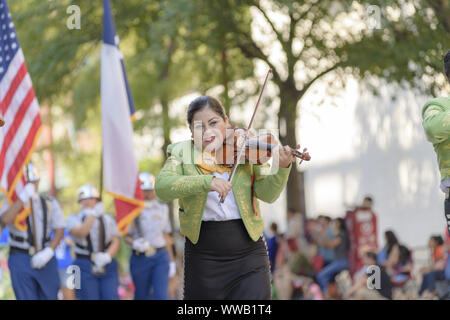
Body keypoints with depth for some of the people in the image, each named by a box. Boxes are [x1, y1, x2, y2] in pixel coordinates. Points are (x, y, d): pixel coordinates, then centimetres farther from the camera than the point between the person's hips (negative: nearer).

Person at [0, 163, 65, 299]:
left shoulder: (50, 203, 9)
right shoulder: (12, 203, 2)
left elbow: (59, 231, 3)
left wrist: (48, 253, -13)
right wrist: (23, 197, -24)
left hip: (45, 258, 2)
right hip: (20, 261, -2)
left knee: (49, 296, 4)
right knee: (27, 298, -5)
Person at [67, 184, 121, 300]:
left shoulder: (107, 219, 9)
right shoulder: (74, 219, 1)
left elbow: (116, 242, 2)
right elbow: (80, 233, -20)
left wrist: (107, 256, -16)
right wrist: (94, 214, -18)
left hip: (107, 267, 2)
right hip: (85, 268, -2)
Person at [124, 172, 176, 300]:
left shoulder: (162, 208, 10)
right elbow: (127, 237, 2)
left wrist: (172, 261, 14)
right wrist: (135, 244, -21)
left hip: (161, 257, 1)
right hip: (140, 259, -1)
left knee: (160, 296, -12)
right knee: (142, 296, 6)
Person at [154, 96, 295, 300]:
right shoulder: (181, 152, 4)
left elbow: (267, 193, -4)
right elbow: (162, 187, -13)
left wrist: (283, 169, -24)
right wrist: (206, 181, -27)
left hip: (248, 254, 0)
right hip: (203, 257, 0)